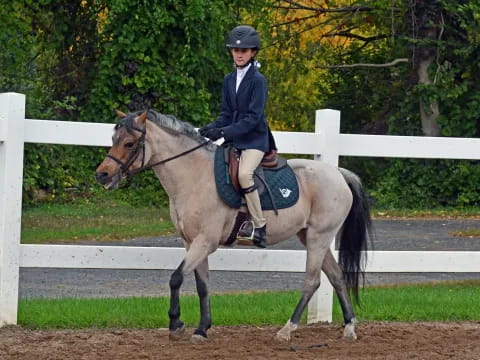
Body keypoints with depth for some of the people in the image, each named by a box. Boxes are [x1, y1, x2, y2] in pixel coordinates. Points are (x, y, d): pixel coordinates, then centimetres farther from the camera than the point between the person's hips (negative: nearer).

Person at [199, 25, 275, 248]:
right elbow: (226, 114, 12)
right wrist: (211, 129, -8)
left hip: (254, 139, -8)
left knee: (243, 173, -31)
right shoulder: (229, 80, 11)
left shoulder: (257, 80, -10)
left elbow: (253, 117, -17)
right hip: (233, 140, 8)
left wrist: (224, 132, -25)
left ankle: (259, 225, -23)